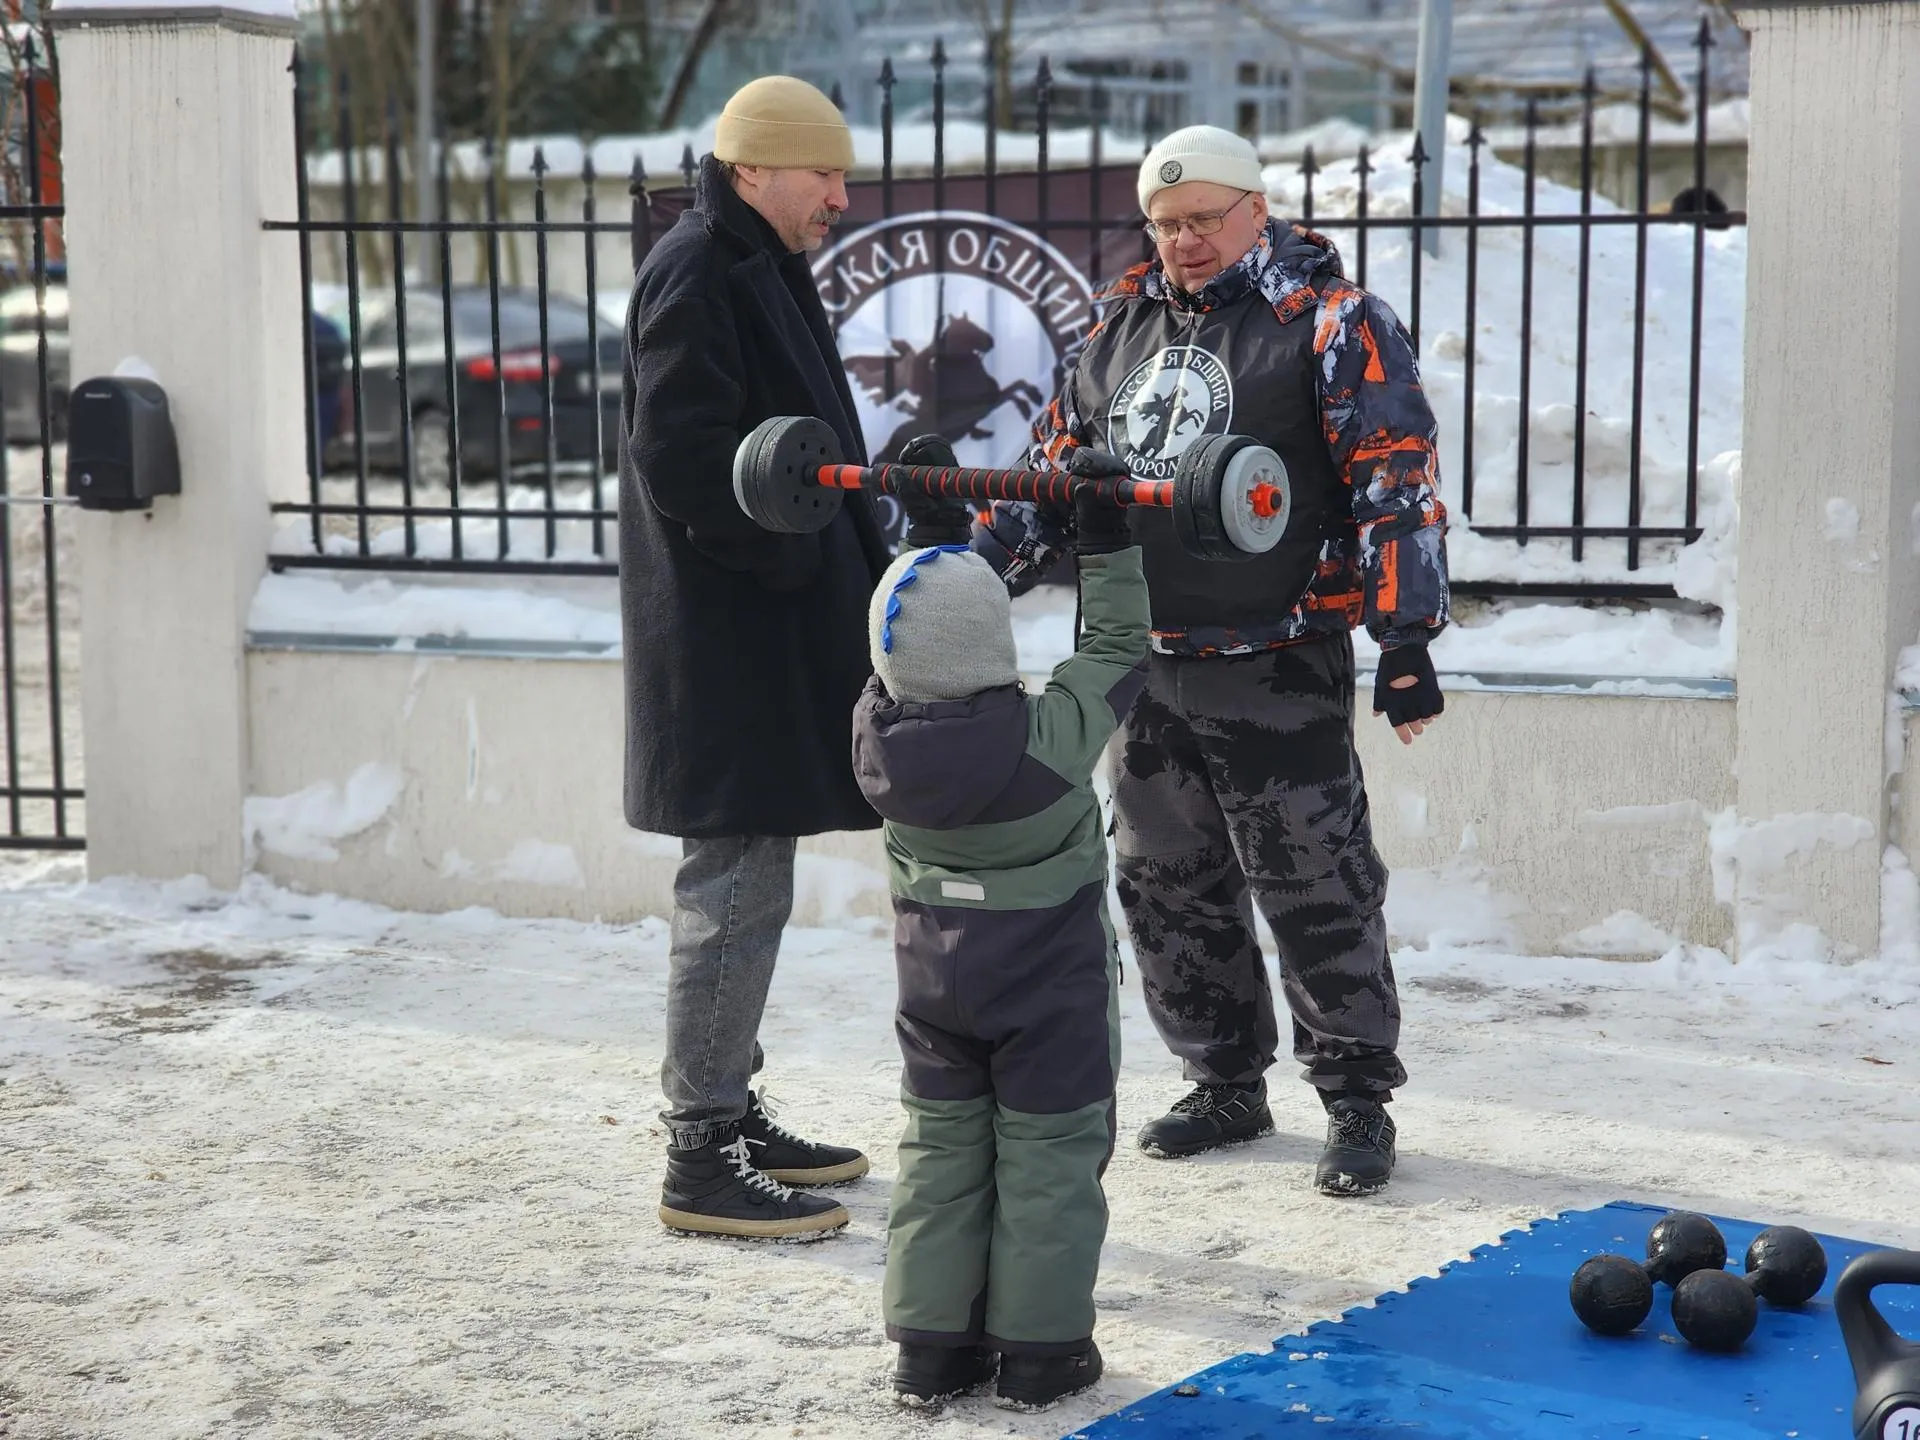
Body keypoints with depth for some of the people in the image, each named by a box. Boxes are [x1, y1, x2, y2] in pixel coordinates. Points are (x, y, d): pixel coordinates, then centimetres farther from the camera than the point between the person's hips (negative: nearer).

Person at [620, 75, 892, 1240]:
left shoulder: (761, 271, 18)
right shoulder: (697, 274, -15)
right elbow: (681, 458, -23)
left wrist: (854, 561, 12)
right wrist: (789, 556, -16)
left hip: (769, 635, 10)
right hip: (727, 642, -10)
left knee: (748, 878, 16)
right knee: (737, 885, -6)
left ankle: (731, 1112, 26)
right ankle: (703, 1158, 0)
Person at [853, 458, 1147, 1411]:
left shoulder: (877, 734, -13)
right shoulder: (1050, 735, -25)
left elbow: (917, 649, 6)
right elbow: (1115, 650, -10)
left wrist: (932, 534, 9)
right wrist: (1105, 542, -6)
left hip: (934, 976, 4)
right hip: (1051, 988, -4)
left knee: (941, 1149, 15)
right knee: (1049, 1153, 7)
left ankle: (931, 1342, 18)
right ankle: (1039, 1348, 12)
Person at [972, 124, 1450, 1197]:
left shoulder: (1332, 320, -7)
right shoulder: (1126, 321, 13)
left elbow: (1397, 477, -11)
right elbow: (1060, 461, 21)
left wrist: (1406, 636, -17)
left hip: (1279, 671, -7)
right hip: (1147, 664, 7)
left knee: (1315, 888, -3)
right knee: (1168, 886, 12)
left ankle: (1359, 1103, 9)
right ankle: (1228, 1086, 26)